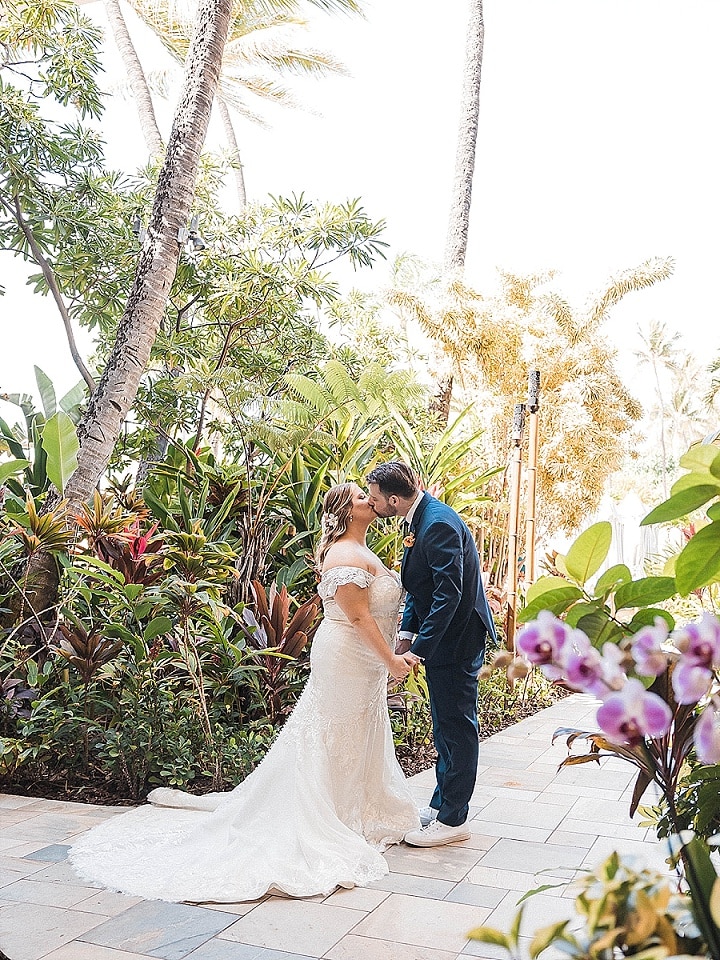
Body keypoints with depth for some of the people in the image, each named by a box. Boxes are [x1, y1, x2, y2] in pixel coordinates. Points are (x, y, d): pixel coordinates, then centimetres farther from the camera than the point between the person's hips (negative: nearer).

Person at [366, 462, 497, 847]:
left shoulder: (438, 524, -24)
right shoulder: (420, 518, 7)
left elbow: (449, 592, -28)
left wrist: (417, 649, -27)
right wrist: (407, 631, 7)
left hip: (456, 639, -10)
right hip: (439, 636, 10)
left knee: (456, 728, 2)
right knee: (444, 727, 19)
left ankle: (453, 819, 14)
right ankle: (441, 803, 33)